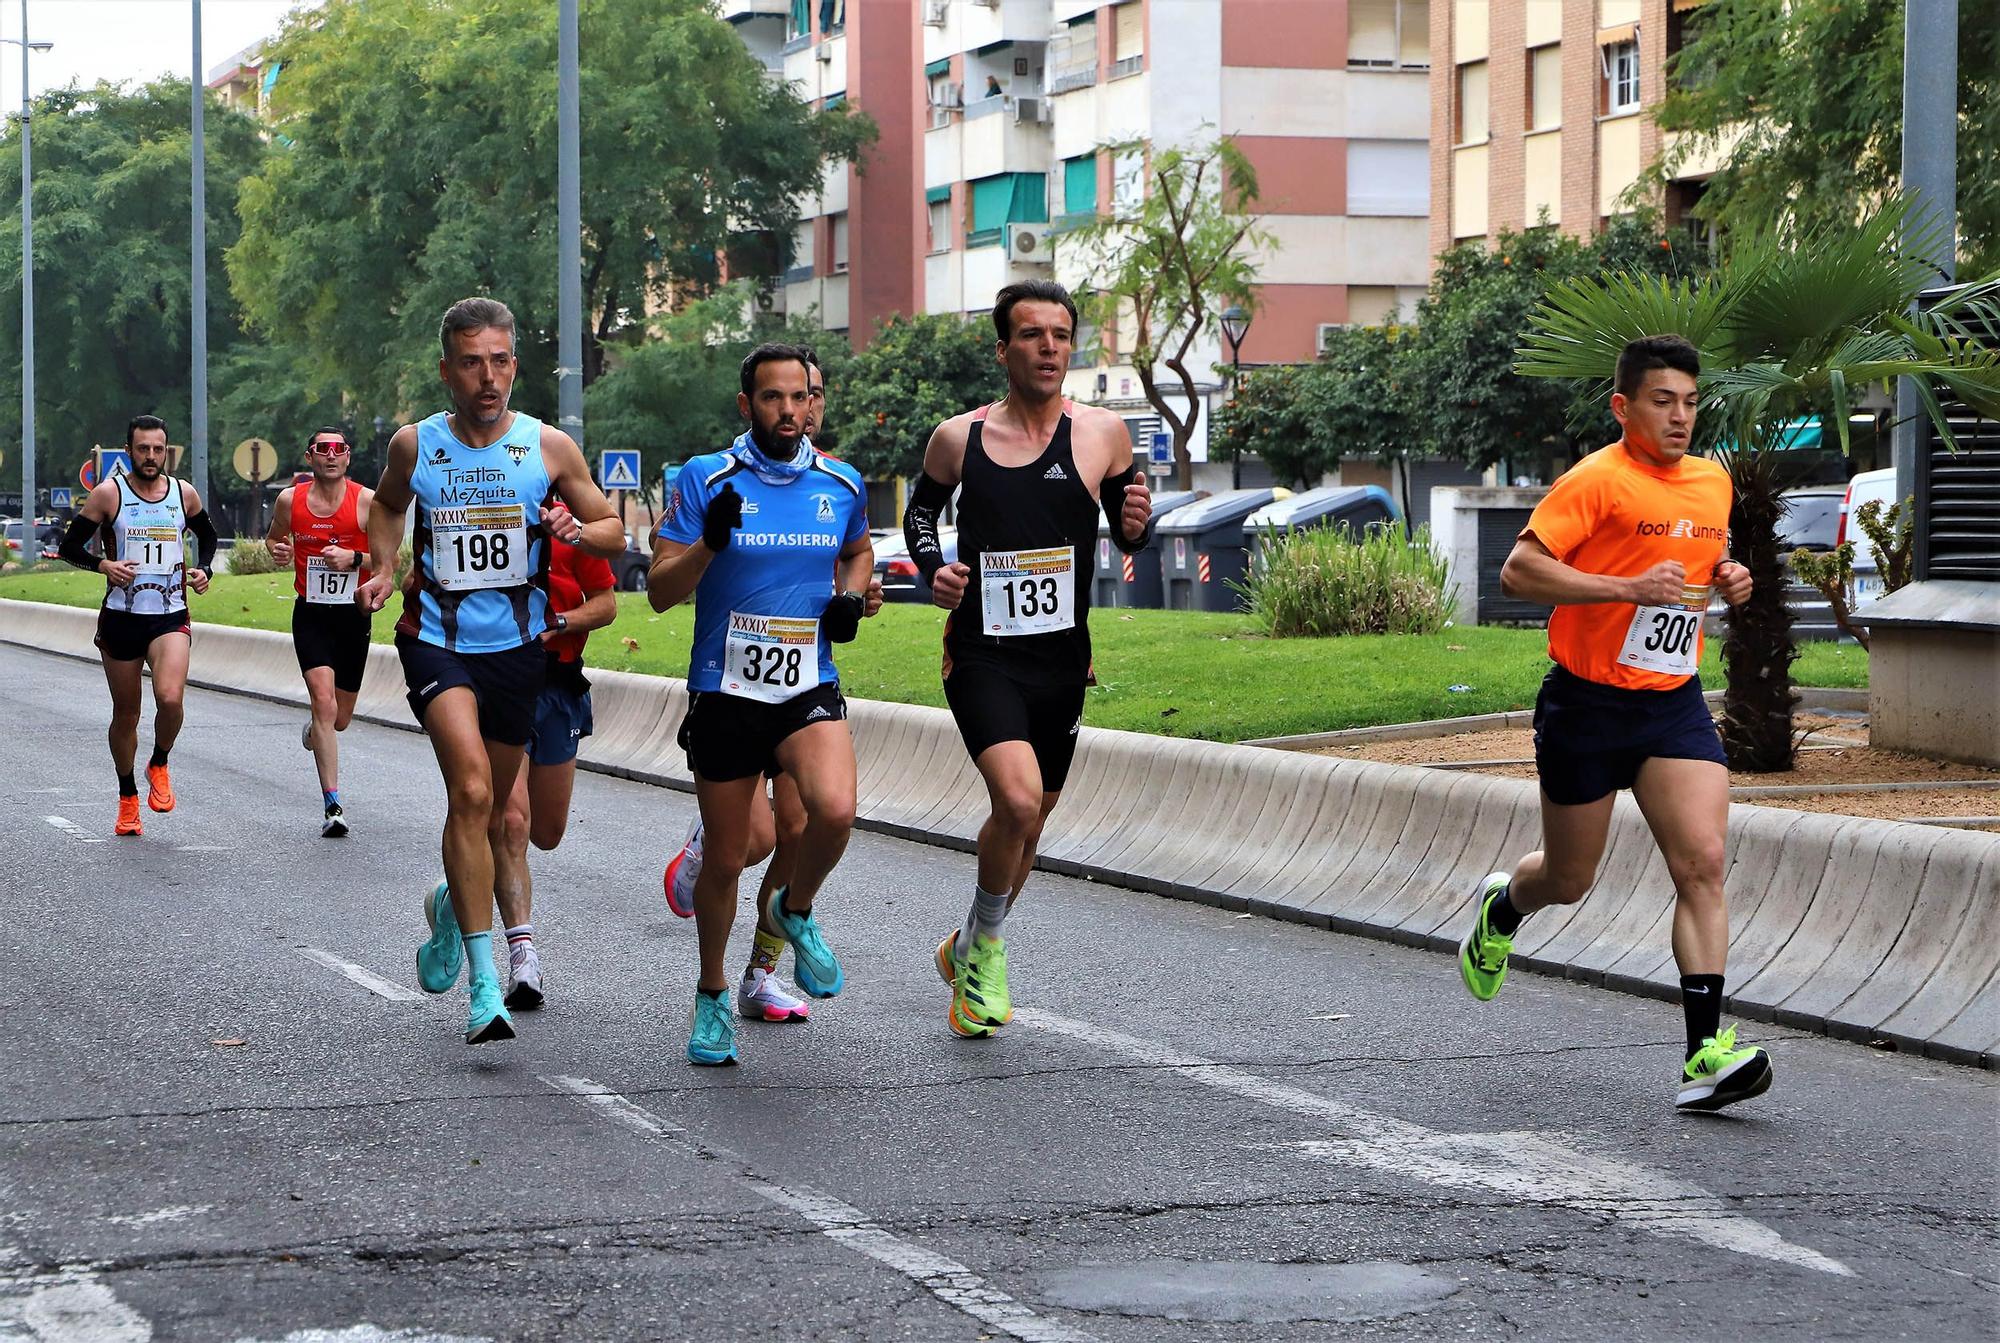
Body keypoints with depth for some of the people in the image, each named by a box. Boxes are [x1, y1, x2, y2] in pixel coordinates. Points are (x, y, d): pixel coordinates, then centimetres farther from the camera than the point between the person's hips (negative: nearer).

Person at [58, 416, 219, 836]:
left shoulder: (184, 494, 5)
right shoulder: (108, 494, -3)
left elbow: (208, 534, 24)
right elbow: (70, 545, 1)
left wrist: (203, 570, 6)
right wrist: (103, 565, -16)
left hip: (170, 617, 0)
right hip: (121, 617, 0)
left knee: (170, 698, -23)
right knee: (126, 714, 8)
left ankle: (159, 766, 6)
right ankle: (128, 798, 27)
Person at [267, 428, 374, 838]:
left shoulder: (367, 501, -6)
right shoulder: (290, 500, 0)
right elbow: (274, 537, 19)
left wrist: (354, 559, -19)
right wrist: (277, 551, -4)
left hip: (353, 615, 1)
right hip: (310, 615, -1)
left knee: (339, 719, 10)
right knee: (323, 700, -19)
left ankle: (314, 729, 50)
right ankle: (331, 805, -17)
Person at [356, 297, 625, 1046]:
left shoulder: (549, 448, -2)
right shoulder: (415, 445, -1)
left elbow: (614, 534, 6)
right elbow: (387, 505, 21)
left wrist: (577, 530, -16)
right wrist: (383, 570, 4)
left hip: (517, 647, 2)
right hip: (437, 641, -2)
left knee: (490, 815, 15)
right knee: (472, 791, -23)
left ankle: (451, 909, 49)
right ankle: (483, 985, -23)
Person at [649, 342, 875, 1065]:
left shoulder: (843, 484, 4)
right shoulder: (705, 480, -5)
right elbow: (660, 591, -6)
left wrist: (850, 596, 5)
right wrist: (709, 543, -24)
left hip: (811, 689, 1)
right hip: (724, 695, -1)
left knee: (834, 810, -27)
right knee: (725, 861, 6)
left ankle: (793, 911, 5)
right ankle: (713, 993, 31)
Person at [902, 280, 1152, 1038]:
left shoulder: (1102, 435, 0)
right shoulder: (959, 439, -2)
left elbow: (1130, 535, 10)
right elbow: (921, 509, 16)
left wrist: (1136, 526, -13)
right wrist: (933, 568, -3)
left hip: (1062, 662, 3)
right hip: (981, 654, -3)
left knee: (1029, 820, 14)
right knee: (1018, 800, -22)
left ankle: (968, 950, 38)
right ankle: (983, 944, 2)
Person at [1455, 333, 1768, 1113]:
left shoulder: (1714, 482, 9)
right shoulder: (1597, 482, -13)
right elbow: (1518, 572, -20)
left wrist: (1727, 580, 5)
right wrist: (1629, 588, -27)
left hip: (1675, 705, 5)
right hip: (1587, 705, -4)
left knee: (1702, 861, -14)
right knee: (1569, 880, 10)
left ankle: (1706, 1054, -16)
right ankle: (1502, 907, 47)